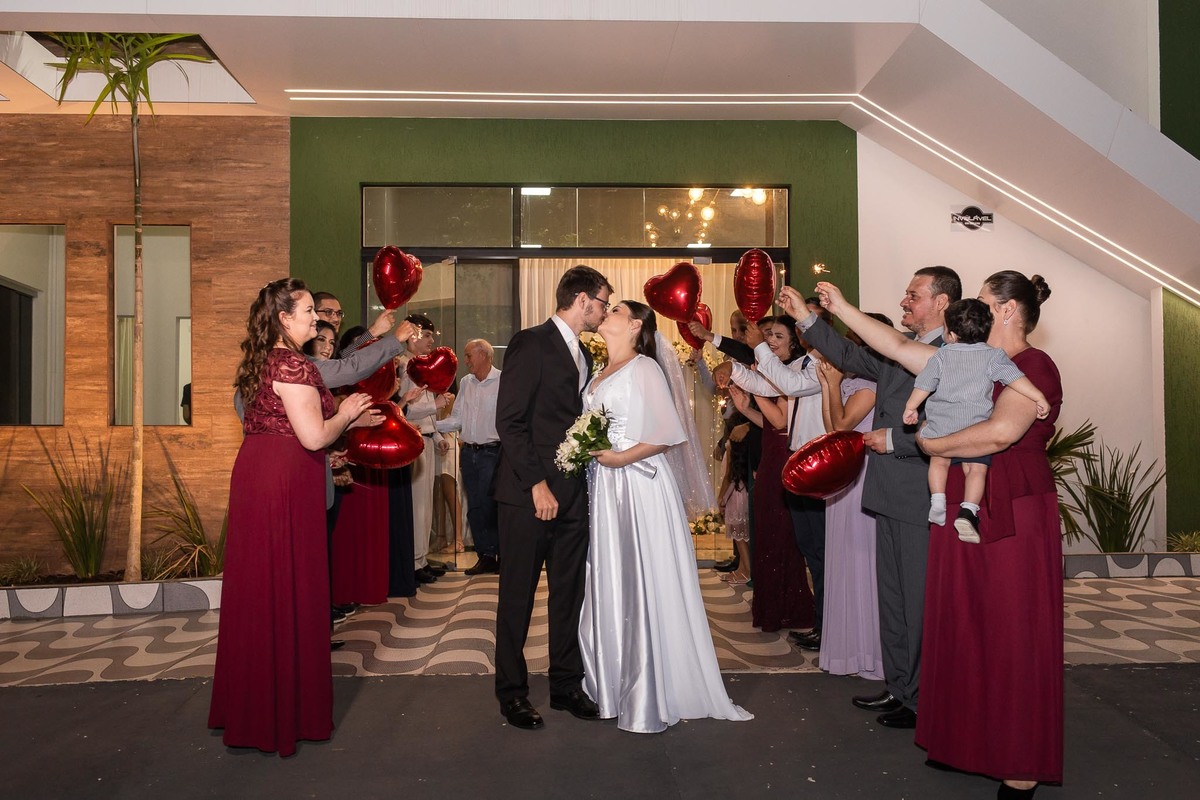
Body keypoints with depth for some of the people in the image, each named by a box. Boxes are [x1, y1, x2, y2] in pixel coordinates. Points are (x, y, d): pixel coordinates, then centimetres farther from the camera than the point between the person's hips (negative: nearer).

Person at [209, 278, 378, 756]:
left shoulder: (264, 360, 15)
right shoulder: (294, 364, -14)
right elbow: (314, 437, -21)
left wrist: (349, 419, 20)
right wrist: (346, 414, -2)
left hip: (256, 474, 9)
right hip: (284, 483, -9)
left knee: (259, 587, 16)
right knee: (287, 589, 0)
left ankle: (251, 703, 29)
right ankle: (284, 711, 12)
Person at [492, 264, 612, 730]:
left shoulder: (583, 355, 17)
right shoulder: (531, 344, -9)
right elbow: (509, 422, -14)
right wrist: (537, 483, -17)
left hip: (573, 495, 7)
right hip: (529, 494, -7)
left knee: (570, 594, 12)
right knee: (518, 596, 4)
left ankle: (566, 684, 25)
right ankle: (512, 692, 18)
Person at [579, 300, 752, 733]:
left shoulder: (644, 368, -6)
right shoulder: (602, 372, 17)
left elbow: (669, 433, -12)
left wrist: (622, 458, -18)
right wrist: (587, 450, 6)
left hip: (638, 483, -8)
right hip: (604, 486, 8)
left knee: (641, 583, -5)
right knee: (607, 581, 10)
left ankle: (649, 697, 4)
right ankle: (613, 685, 21)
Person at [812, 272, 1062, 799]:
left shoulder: (1034, 366, -12)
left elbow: (1002, 431, -28)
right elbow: (899, 349, 12)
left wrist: (932, 445, -14)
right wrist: (841, 309, 13)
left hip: (1013, 520, -8)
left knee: (1013, 637, 1)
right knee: (962, 632, 14)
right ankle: (969, 744, 28)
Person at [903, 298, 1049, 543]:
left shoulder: (941, 355, 4)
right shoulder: (993, 357, 2)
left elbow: (923, 385, 4)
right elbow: (1015, 378, -6)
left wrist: (910, 408, 14)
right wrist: (1039, 398, -3)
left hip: (942, 426, 1)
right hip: (976, 427, -1)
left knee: (939, 461, 17)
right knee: (976, 468, 2)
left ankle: (938, 501, 5)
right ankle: (968, 511, -11)